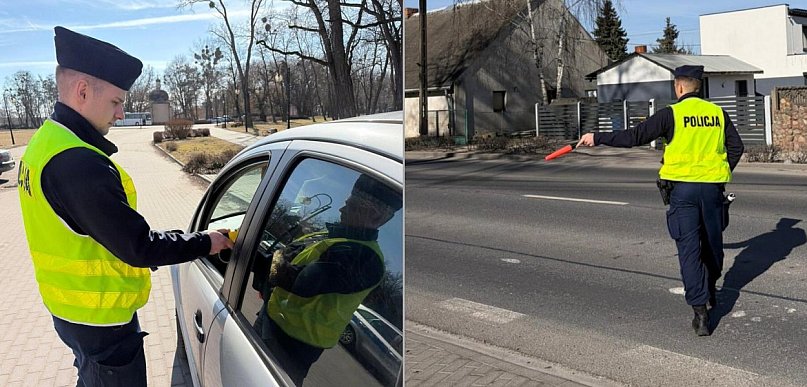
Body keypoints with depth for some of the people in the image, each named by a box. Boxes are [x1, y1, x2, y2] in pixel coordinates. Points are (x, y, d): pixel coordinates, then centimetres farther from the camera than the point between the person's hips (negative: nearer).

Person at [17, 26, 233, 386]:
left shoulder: (45, 142, 5)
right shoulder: (79, 164, -28)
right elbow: (138, 246, -26)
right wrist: (204, 242, -13)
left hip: (67, 304, 9)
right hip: (101, 320, -9)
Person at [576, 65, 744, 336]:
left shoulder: (672, 114, -8)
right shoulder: (718, 113, 7)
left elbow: (635, 137, -11)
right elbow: (736, 146, 10)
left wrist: (597, 138, -4)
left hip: (683, 187, -4)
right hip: (713, 187, 4)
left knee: (689, 248, -2)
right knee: (712, 243, 19)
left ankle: (700, 310, -6)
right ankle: (709, 291, 39)